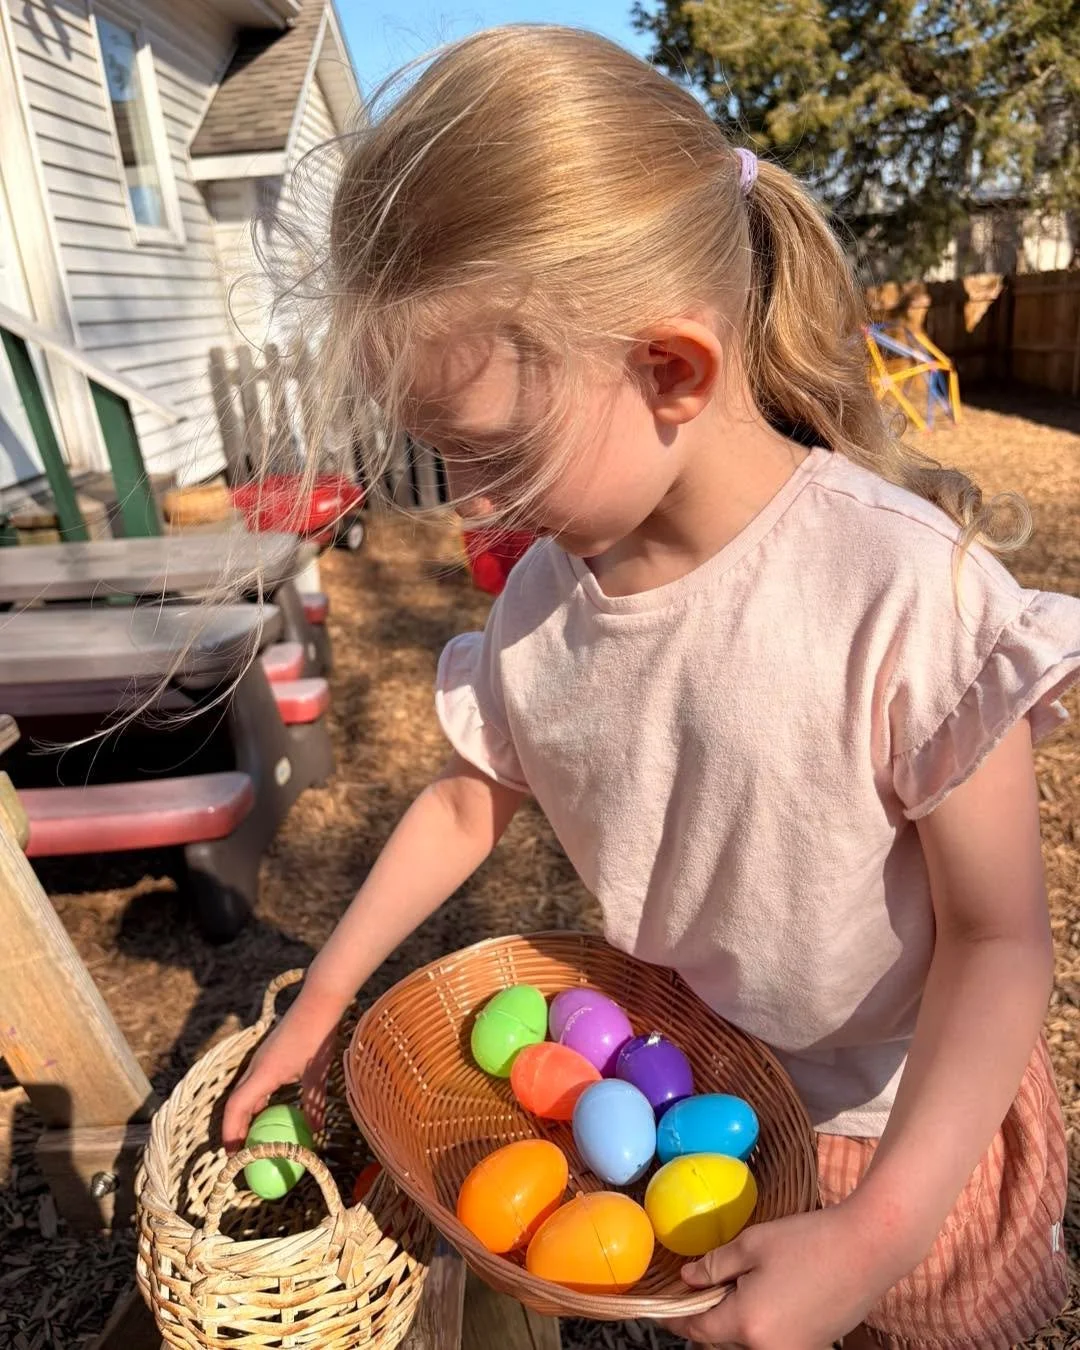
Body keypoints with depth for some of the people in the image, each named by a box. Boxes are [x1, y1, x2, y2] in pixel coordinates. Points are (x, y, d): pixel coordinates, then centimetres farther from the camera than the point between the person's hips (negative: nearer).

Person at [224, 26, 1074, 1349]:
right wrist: (320, 1001, 2)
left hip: (910, 1127, -3)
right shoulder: (543, 592, -15)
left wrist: (874, 1231, -27)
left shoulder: (908, 594, -31)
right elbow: (468, 795, -1)